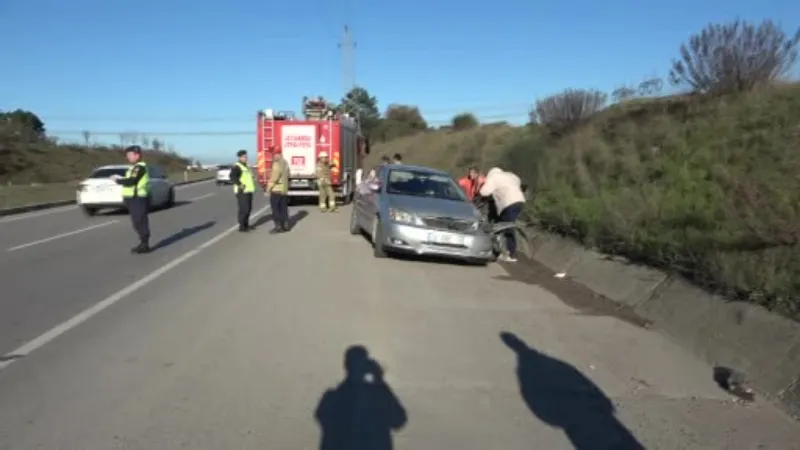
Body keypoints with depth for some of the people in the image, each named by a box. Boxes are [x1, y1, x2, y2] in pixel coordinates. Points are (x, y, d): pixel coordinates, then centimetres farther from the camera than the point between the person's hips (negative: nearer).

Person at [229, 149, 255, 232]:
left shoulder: (246, 166, 18)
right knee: (243, 208, -10)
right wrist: (239, 184, -30)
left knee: (248, 208, 14)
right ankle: (241, 226, -6)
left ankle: (246, 224, 24)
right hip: (242, 191, -9)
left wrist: (253, 180, 15)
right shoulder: (236, 167, -11)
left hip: (248, 191, 9)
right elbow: (232, 177, -24)